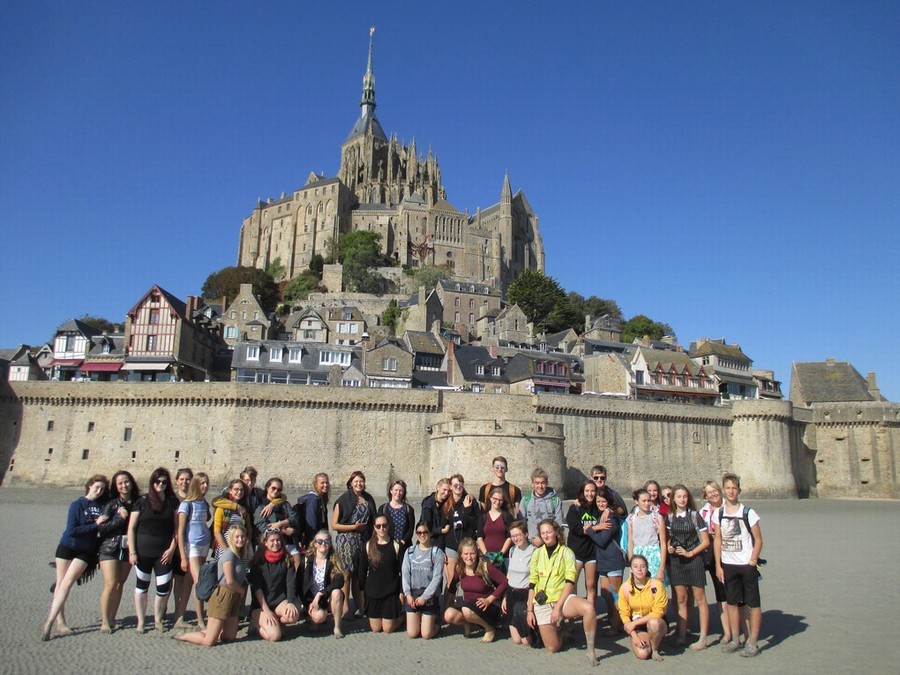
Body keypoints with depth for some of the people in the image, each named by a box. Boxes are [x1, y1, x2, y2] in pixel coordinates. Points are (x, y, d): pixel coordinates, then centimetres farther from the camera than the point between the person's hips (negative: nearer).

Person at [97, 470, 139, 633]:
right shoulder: (111, 504, -5)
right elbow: (101, 528, -8)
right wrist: (120, 518, -15)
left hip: (127, 549, 3)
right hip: (110, 548, -3)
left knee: (119, 585, 7)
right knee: (110, 584, -7)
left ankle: (111, 618, 18)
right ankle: (105, 621, 2)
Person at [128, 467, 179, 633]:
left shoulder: (172, 502, 4)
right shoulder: (142, 501, -1)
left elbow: (176, 528, 5)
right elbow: (131, 528, 0)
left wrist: (172, 548, -4)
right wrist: (132, 552, -5)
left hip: (164, 552, 1)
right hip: (143, 551, -1)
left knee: (164, 587, 0)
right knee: (142, 585, 8)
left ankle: (158, 619, 20)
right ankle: (140, 622, 22)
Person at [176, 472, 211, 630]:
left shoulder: (204, 503, 9)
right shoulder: (186, 504, -8)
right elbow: (180, 532, -8)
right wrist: (183, 557, -11)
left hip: (204, 546, 6)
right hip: (192, 546, -6)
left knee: (190, 583, 9)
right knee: (199, 583, -10)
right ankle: (201, 622, -4)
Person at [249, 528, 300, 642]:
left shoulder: (287, 560, 3)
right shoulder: (258, 561, -4)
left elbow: (291, 583, -3)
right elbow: (256, 588, -8)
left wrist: (291, 602, -21)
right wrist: (266, 611, -16)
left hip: (279, 600, 3)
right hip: (260, 604, -3)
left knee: (294, 614, -30)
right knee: (274, 635, -23)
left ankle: (273, 623, 2)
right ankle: (256, 622, 8)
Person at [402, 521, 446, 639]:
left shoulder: (437, 553, -4)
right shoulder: (410, 551, 5)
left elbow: (436, 578, -9)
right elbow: (405, 574, 2)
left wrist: (424, 597, -13)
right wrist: (407, 594, -9)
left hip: (430, 595, -3)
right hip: (412, 594, 3)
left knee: (426, 635, -4)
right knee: (412, 633, 1)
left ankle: (434, 621, 25)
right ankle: (417, 619, 31)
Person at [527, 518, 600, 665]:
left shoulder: (566, 552, -4)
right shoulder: (537, 553, 4)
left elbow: (570, 582, -10)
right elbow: (532, 584, 6)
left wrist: (558, 607, -17)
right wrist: (530, 610, 1)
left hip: (563, 598, -2)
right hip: (542, 604, 2)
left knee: (589, 608, -32)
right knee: (552, 647, -4)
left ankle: (591, 651, -16)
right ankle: (560, 630, 29)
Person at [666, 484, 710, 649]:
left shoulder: (694, 515, -7)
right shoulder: (670, 517, 5)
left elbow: (706, 541, -6)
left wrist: (690, 553, -11)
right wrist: (669, 547, -3)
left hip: (694, 559, -4)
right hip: (676, 560, 4)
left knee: (700, 599, 1)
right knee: (681, 599, 9)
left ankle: (703, 638, 7)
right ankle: (682, 635, 16)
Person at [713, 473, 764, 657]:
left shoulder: (748, 513, -8)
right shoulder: (718, 513, 1)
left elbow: (758, 540, -4)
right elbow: (718, 540, 5)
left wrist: (753, 561, -12)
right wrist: (718, 565, 1)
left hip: (747, 565, -3)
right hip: (727, 565, 4)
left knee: (754, 603, 3)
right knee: (731, 602, 11)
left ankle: (753, 642, 13)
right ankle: (735, 640, 22)